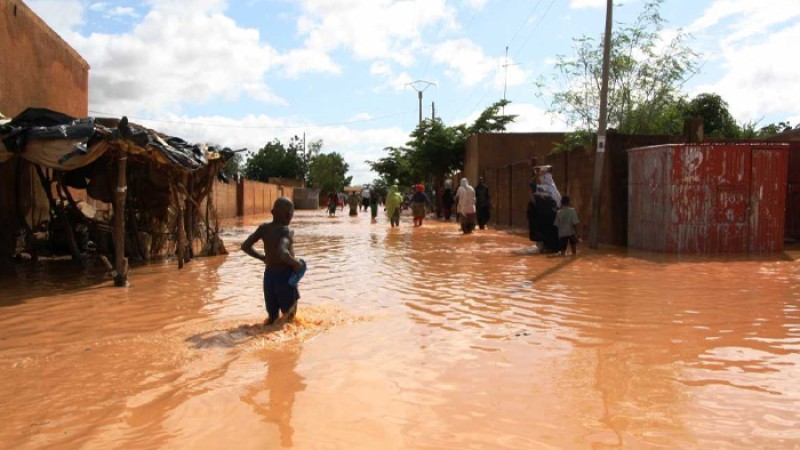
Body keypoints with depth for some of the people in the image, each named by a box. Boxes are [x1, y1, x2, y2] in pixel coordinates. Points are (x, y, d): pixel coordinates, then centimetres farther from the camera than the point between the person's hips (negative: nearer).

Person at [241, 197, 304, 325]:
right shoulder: (287, 232, -18)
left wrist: (263, 257, 11)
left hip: (269, 275, 6)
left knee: (272, 316, 17)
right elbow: (282, 253, -36)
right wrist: (296, 264, -19)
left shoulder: (263, 228, 0)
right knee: (289, 315, 11)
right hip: (285, 276, -5)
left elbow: (245, 246, 1)